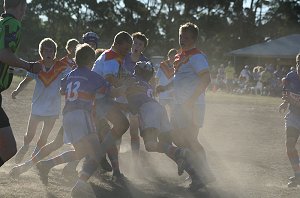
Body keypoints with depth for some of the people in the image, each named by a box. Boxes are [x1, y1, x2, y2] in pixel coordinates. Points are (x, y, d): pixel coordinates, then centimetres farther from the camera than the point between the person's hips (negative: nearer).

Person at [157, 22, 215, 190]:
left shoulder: (196, 56, -14)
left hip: (192, 106, -10)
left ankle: (205, 175, 3)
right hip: (180, 105, 10)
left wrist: (191, 100, -25)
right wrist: (166, 87, 15)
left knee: (190, 140, -8)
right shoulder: (180, 56, 16)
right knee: (177, 138, 13)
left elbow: (206, 80, -22)